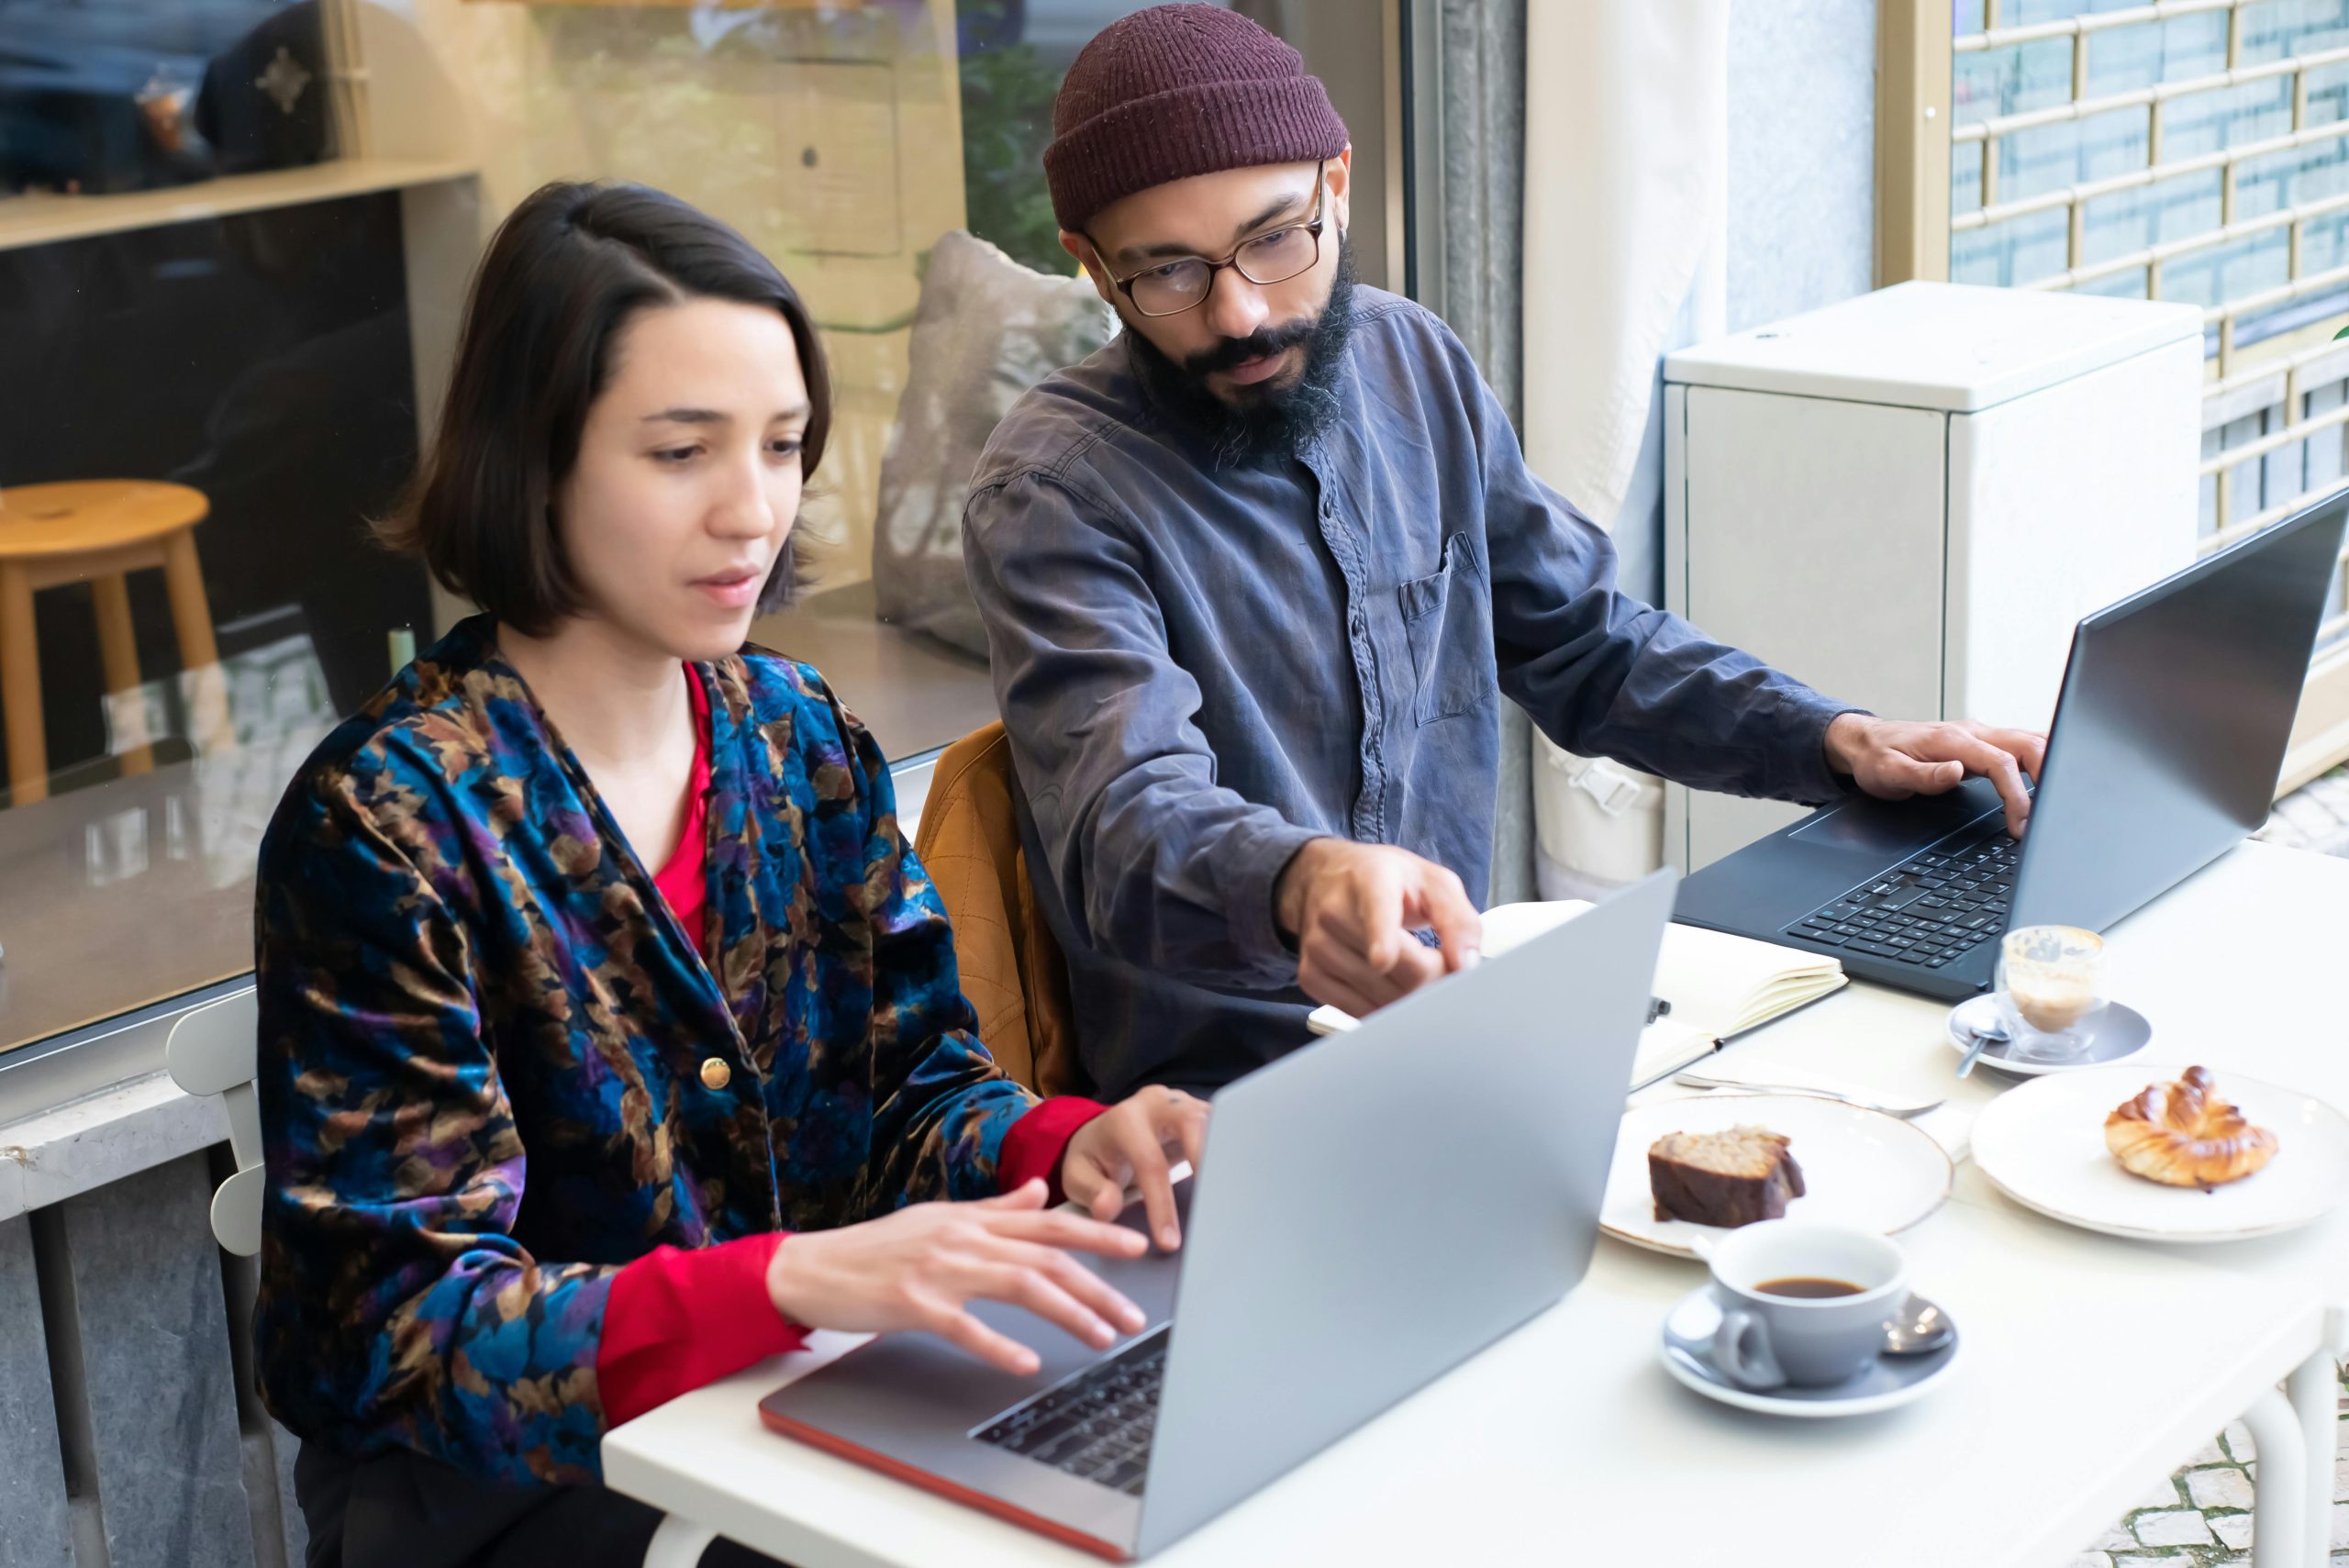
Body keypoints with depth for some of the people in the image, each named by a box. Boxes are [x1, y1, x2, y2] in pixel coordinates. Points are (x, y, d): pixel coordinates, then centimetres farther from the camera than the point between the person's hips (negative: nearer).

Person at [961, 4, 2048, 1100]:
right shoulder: (1055, 487, -13)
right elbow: (1128, 821, -28)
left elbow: (1584, 644, 18)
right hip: (1221, 1083, -6)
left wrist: (1838, 742, 3)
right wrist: (1302, 884, -51)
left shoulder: (1415, 366, 7)